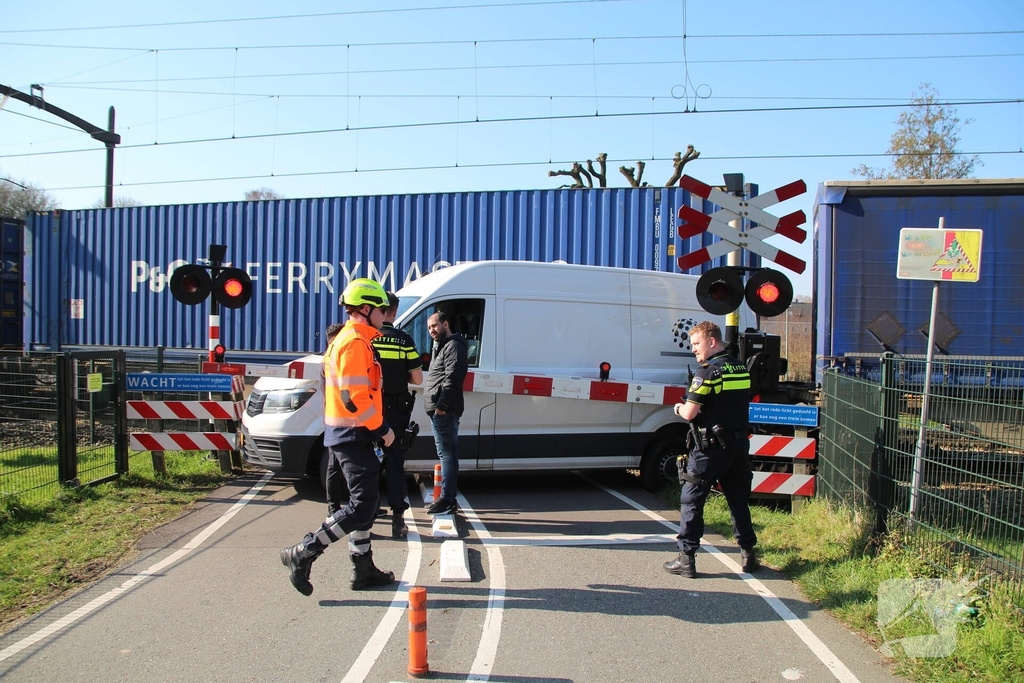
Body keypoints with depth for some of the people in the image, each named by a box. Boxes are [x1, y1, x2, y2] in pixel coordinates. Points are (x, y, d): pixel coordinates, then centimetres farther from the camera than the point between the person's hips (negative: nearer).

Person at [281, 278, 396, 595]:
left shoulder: (352, 339, 18)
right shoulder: (355, 342, -15)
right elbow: (354, 397, -22)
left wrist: (376, 429, 18)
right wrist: (381, 428, -15)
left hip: (352, 434, 11)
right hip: (352, 434, -11)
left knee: (364, 501, 14)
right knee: (363, 504, -9)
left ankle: (364, 569, 21)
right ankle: (302, 553, -6)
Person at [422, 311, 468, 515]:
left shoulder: (454, 346, -9)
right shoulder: (441, 347, 24)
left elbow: (452, 379, -20)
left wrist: (441, 405, -24)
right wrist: (437, 406, 17)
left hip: (444, 410, -11)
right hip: (439, 410, 11)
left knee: (447, 454, -10)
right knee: (446, 454, 13)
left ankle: (447, 499, -10)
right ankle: (447, 498, 18)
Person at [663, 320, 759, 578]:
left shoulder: (708, 372, -15)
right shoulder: (741, 369, 9)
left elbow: (690, 413, -17)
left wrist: (679, 408, 6)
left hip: (711, 447, -7)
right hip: (739, 443, 7)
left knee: (691, 500, 1)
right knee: (738, 499, 17)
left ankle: (686, 559, 1)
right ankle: (748, 554, 22)